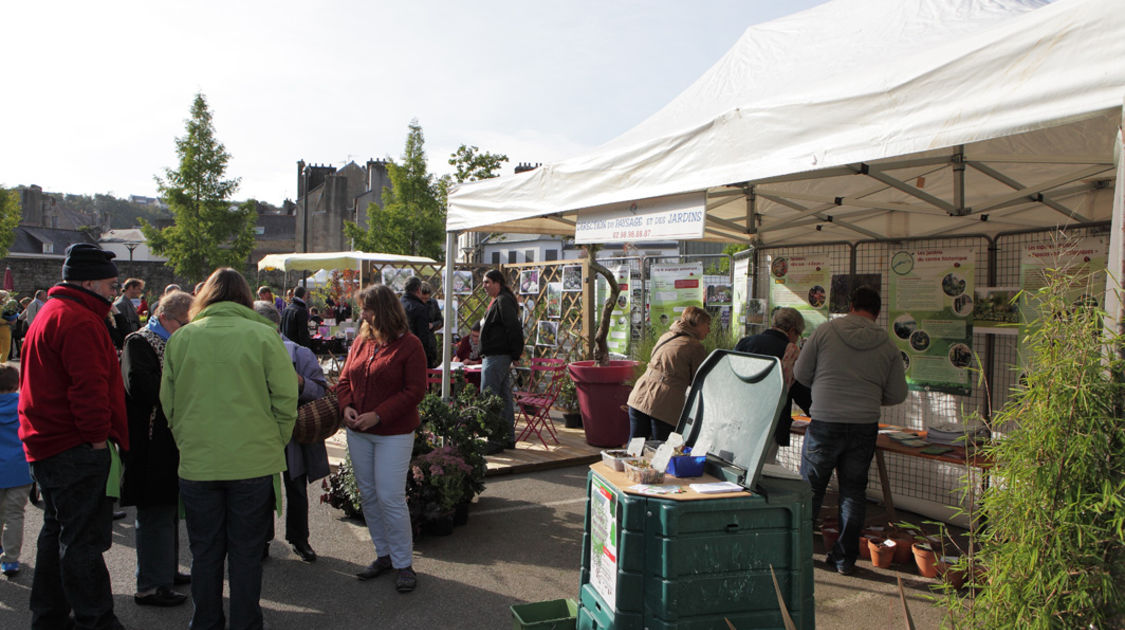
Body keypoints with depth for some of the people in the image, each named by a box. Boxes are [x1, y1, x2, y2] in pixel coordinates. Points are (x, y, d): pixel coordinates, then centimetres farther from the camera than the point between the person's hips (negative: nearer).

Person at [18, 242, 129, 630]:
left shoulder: (51, 313, 19)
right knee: (84, 540, -4)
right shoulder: (78, 321, -17)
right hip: (78, 451, -11)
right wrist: (98, 434, -16)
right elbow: (89, 387, -25)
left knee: (58, 532, 19)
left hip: (45, 445, 11)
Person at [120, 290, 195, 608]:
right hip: (151, 447, -9)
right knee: (155, 514, -3)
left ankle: (167, 571, 31)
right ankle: (151, 586, 7)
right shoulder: (139, 343, -12)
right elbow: (139, 385, -27)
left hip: (171, 444, 9)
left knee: (170, 510, 18)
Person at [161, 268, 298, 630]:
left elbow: (168, 403, 8)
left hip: (197, 463, 2)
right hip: (254, 462, -2)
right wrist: (274, 444, 7)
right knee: (246, 552, 10)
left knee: (204, 552, 16)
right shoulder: (263, 335, -7)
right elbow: (286, 397, -7)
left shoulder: (180, 338, 1)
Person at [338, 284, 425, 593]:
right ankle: (383, 555, 28)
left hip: (393, 434, -6)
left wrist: (378, 415, -19)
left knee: (390, 497, -6)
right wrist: (346, 406, -7)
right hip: (358, 432, 7)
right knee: (368, 495, 13)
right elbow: (344, 379, 14)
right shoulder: (361, 342, 9)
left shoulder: (409, 345, -10)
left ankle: (403, 564, 9)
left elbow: (415, 391, -14)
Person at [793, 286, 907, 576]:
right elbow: (897, 394, 4)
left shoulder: (825, 331, -5)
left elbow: (801, 373, 1)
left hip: (825, 424, -2)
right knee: (854, 491, 13)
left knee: (810, 489, 11)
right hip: (865, 426, 2)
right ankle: (845, 558, 20)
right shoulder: (887, 344, 2)